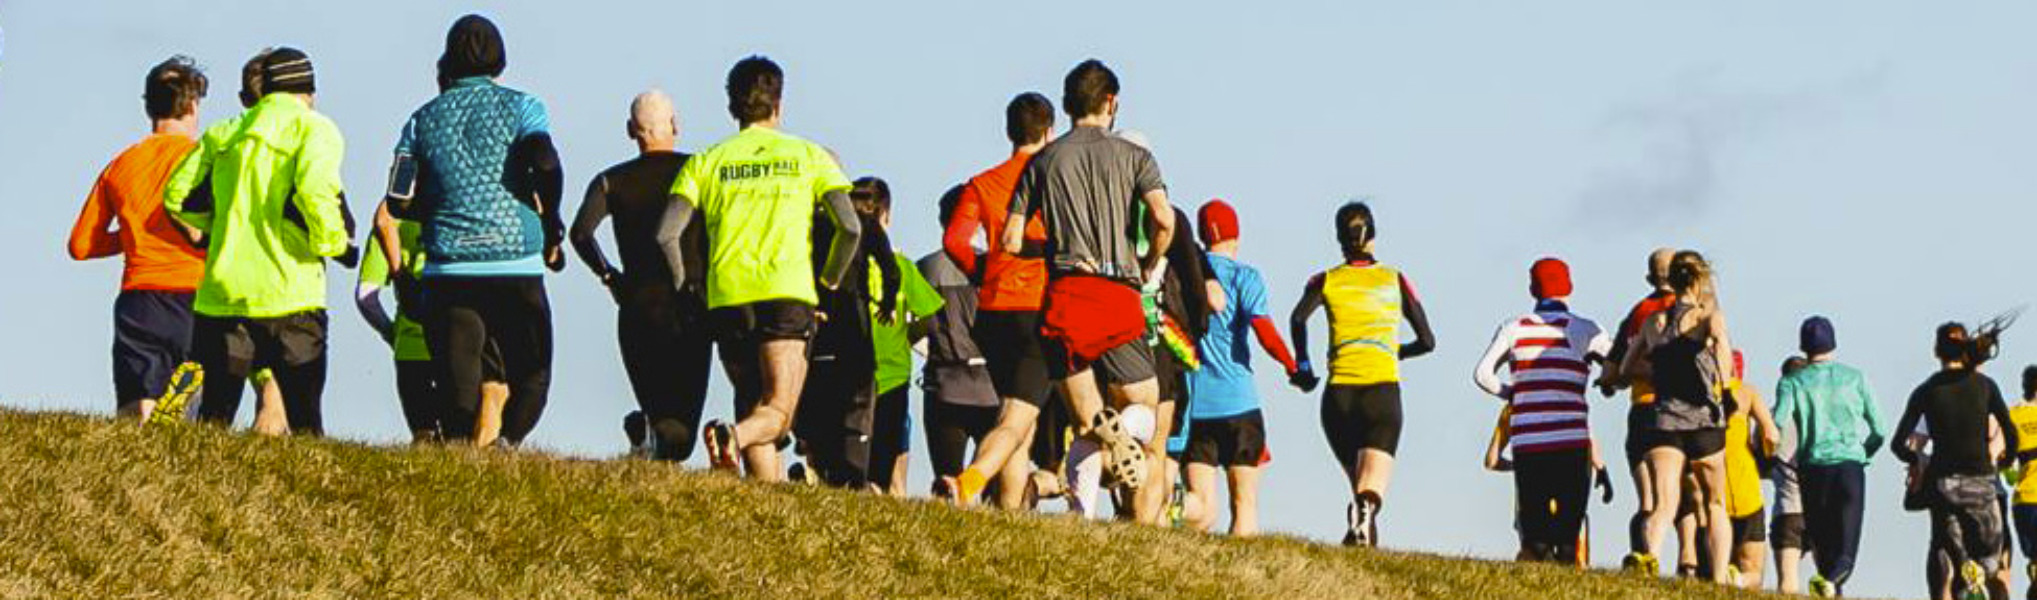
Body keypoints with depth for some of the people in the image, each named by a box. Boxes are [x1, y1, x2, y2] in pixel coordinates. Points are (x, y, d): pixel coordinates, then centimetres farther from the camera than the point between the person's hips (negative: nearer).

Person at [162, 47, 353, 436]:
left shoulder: (224, 133, 15)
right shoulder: (313, 130, -2)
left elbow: (179, 196, 11)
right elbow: (314, 194, -18)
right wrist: (336, 244, -1)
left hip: (222, 292, 4)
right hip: (288, 295, -4)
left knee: (215, 411, 8)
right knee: (304, 414, 1)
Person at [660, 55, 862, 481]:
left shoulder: (706, 162, 12)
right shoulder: (808, 157, 10)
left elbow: (667, 235, 0)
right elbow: (851, 227, -1)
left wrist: (684, 287, 14)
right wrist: (829, 282, 13)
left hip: (726, 298, 2)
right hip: (788, 294, -2)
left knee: (753, 405, 15)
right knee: (776, 414, -6)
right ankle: (732, 435, -38)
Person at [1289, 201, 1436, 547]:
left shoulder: (1326, 281, 11)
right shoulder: (1395, 281, 14)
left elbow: (1298, 319, -9)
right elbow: (1427, 342, 14)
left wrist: (1302, 366, 3)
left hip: (1339, 393, 1)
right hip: (1384, 390, -1)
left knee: (1359, 484, 19)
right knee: (1374, 487, -17)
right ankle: (1365, 508, -48)